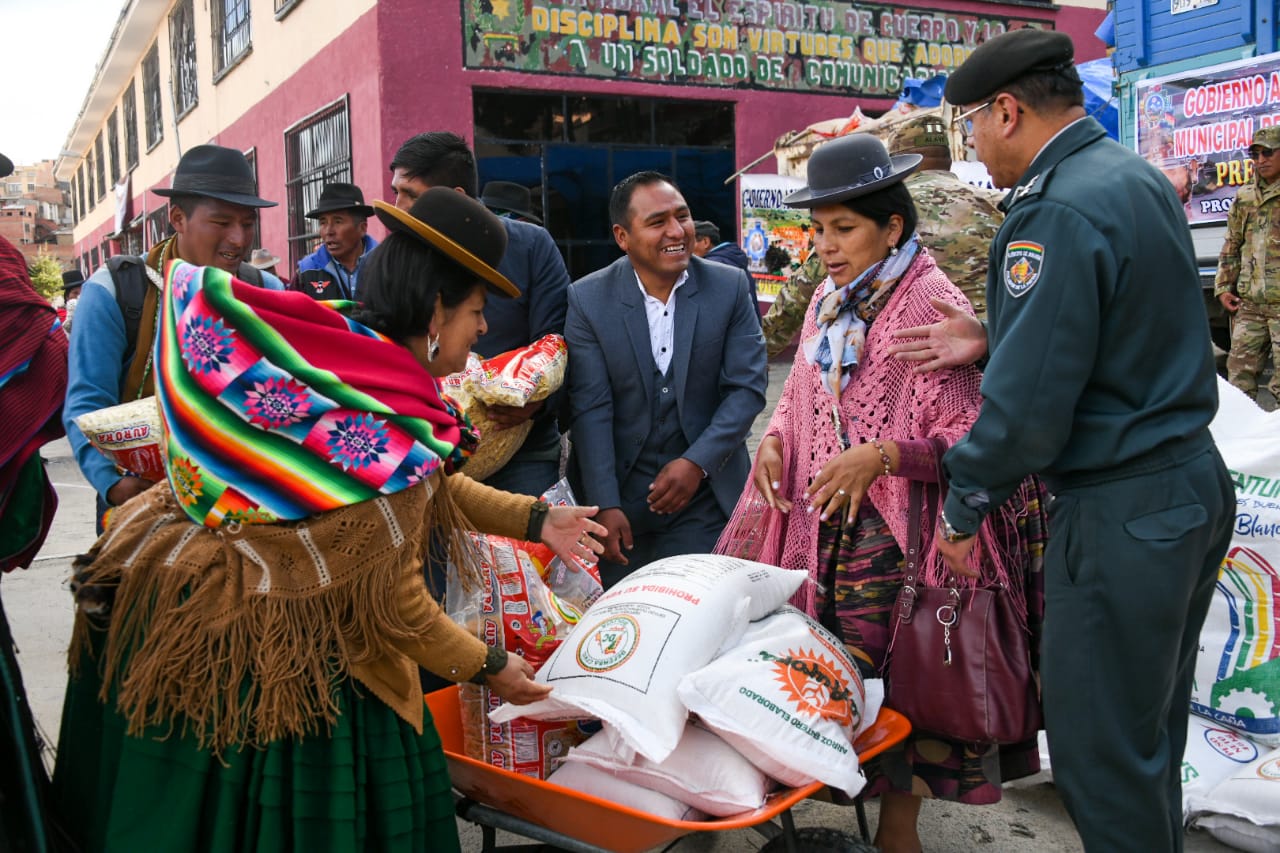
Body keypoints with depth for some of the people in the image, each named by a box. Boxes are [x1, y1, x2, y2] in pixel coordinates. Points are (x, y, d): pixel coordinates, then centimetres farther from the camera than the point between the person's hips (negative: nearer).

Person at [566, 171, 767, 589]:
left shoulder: (730, 287, -3)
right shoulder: (587, 299, -6)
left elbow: (747, 387, -4)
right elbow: (591, 409, -9)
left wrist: (697, 462, -15)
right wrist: (605, 506, -15)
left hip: (705, 496, 1)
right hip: (618, 490, 0)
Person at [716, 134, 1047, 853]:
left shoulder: (933, 303, -11)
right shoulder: (830, 301, 10)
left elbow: (969, 437, -14)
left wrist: (880, 455, -26)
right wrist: (776, 437, 2)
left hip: (896, 526, -6)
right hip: (826, 521, 6)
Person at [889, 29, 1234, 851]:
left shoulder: (1059, 212, -21)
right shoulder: (1140, 176, 9)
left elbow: (1031, 403, -22)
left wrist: (965, 501, -7)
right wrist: (993, 339, 8)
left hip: (1123, 509, -10)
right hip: (1194, 479, 10)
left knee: (1100, 750, 4)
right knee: (1151, 731, 23)